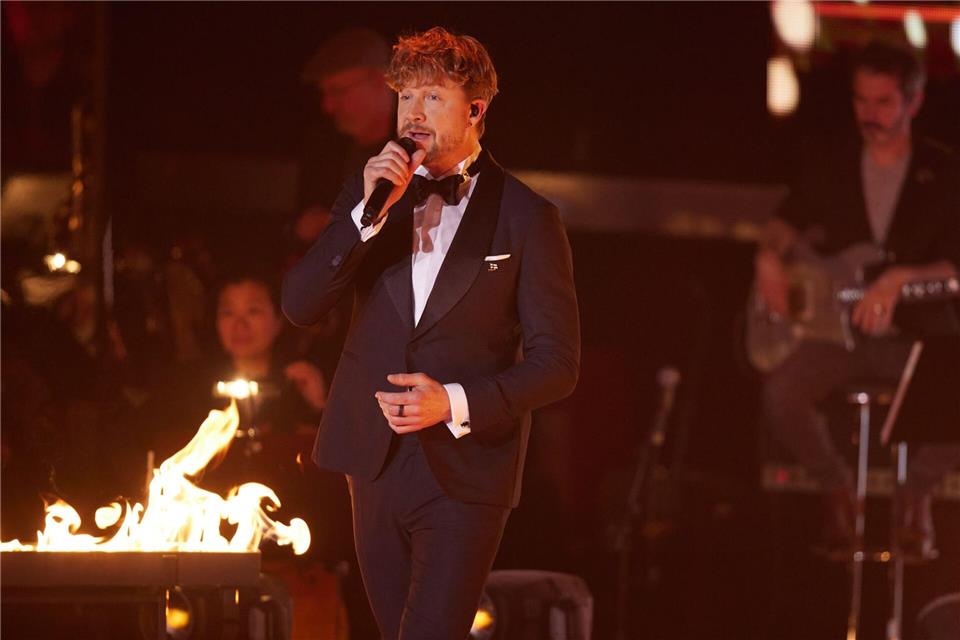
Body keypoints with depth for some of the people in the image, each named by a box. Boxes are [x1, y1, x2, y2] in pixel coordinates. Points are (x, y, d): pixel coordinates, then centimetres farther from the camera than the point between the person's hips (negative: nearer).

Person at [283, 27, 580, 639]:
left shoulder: (527, 217, -3)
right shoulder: (367, 194, 8)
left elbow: (556, 362, -4)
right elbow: (299, 304, -3)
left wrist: (456, 403, -18)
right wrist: (370, 211, -14)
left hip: (465, 478, -5)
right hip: (376, 466, 5)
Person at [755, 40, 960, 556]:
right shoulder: (830, 171, 12)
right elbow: (787, 223, 22)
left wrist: (900, 279, -26)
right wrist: (770, 256, -3)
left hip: (917, 337, -2)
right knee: (781, 394, -30)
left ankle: (917, 490, -1)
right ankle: (837, 488, 0)